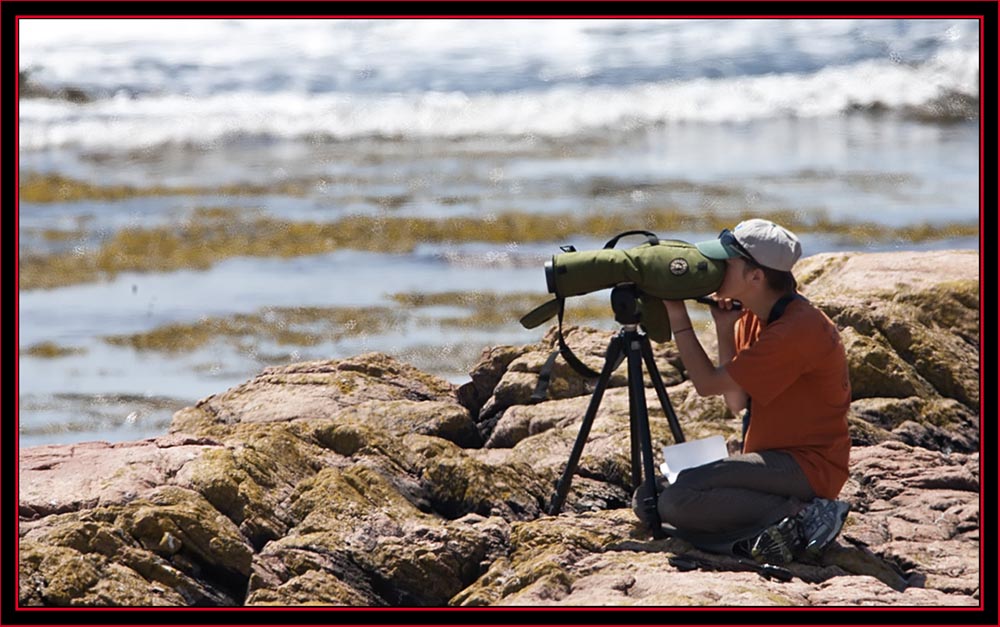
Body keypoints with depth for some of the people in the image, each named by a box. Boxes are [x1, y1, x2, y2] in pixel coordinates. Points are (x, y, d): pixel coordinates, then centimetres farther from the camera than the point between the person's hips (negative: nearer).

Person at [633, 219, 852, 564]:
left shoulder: (799, 328, -20)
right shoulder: (752, 318, 9)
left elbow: (708, 384, -17)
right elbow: (737, 403, 9)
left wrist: (678, 318, -8)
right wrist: (725, 330, 1)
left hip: (808, 468, -10)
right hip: (770, 462, 10)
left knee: (680, 494, -26)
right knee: (648, 500, -1)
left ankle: (801, 514, -19)